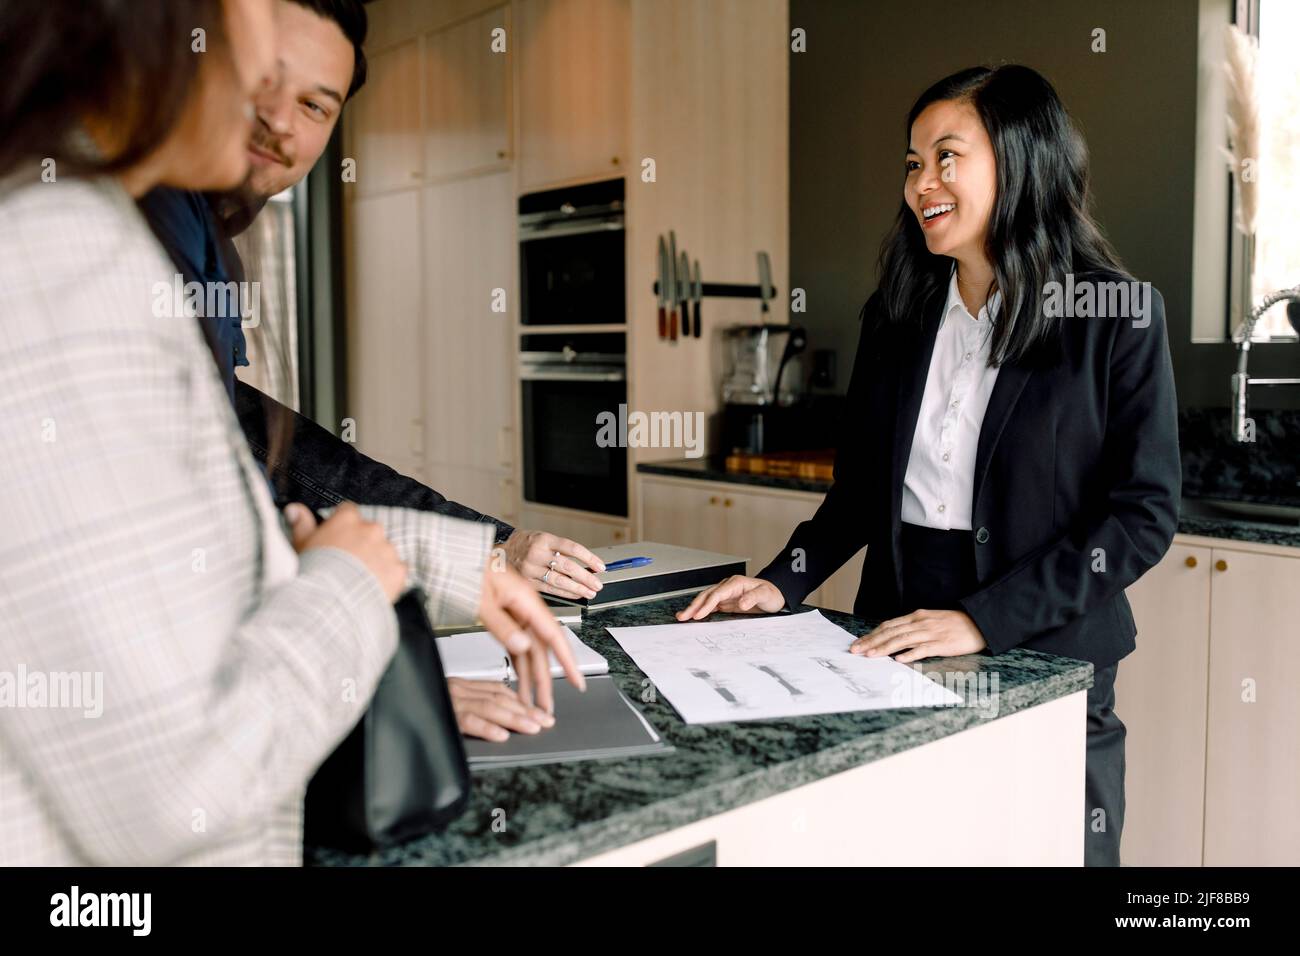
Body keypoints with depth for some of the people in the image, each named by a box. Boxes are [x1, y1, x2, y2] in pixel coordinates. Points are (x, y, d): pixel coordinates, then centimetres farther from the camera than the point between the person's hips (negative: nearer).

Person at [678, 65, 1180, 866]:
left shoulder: (1118, 317, -7)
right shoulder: (897, 313, 6)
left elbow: (1145, 511, -13)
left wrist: (984, 619, -21)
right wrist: (783, 582, -3)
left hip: (1043, 662, -3)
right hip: (897, 650, 4)